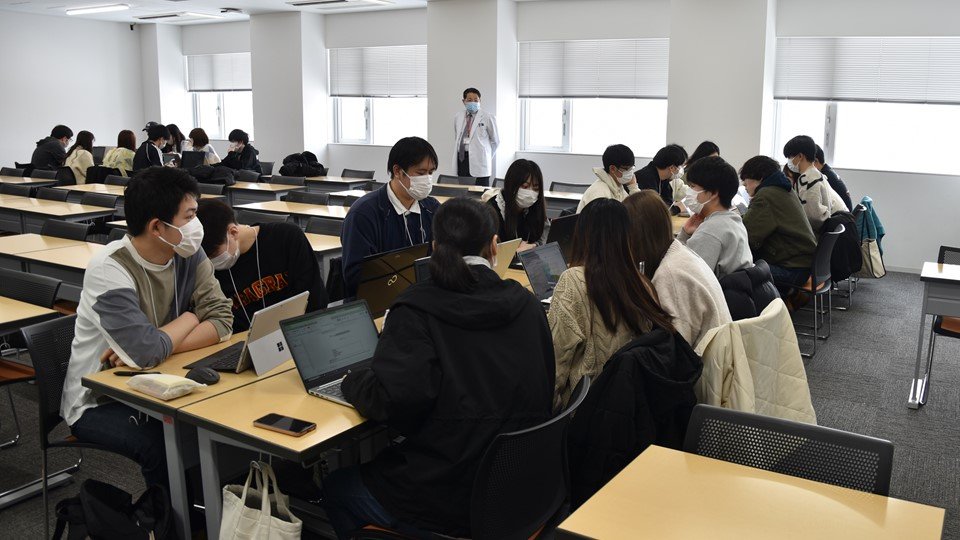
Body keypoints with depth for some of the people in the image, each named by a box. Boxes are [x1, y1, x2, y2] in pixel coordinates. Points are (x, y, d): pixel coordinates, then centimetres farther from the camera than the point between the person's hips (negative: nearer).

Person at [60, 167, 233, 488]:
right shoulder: (109, 271, -23)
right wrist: (190, 318, -12)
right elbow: (148, 353, -32)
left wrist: (154, 348, -23)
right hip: (98, 402, -5)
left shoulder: (187, 255, -4)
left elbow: (222, 321, -11)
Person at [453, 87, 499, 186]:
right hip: (462, 158, 4)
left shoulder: (487, 117, -2)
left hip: (479, 161, -4)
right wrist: (463, 149, 14)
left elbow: (495, 140, 6)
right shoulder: (458, 117, 11)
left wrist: (486, 155, 9)